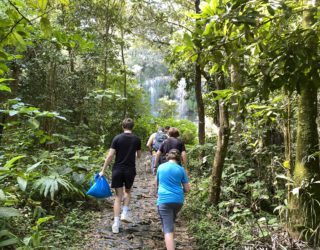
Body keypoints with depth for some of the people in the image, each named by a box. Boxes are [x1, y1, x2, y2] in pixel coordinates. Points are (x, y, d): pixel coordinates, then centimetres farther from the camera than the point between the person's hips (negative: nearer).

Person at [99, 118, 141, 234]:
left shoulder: (117, 138, -5)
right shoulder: (136, 139, -1)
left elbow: (110, 156, -9)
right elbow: (139, 155, 10)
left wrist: (103, 170, -2)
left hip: (118, 170, 0)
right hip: (130, 170, 1)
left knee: (118, 196, 6)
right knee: (128, 191, 25)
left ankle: (116, 224, 6)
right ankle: (125, 214, 12)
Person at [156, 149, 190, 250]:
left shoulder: (161, 167, 5)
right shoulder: (181, 169, 2)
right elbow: (187, 189, 4)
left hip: (164, 200, -2)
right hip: (178, 200, 3)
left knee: (168, 229, -6)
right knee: (171, 221, 29)